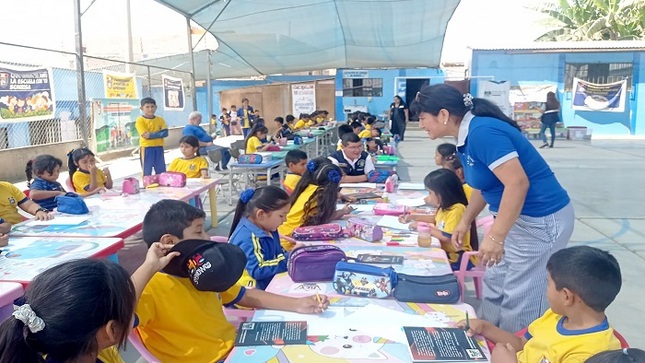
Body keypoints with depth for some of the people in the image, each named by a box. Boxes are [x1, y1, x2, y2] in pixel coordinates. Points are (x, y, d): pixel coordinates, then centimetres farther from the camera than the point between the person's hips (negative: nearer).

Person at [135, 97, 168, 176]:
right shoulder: (140, 120, -6)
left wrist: (151, 135, -15)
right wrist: (159, 134, -11)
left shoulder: (160, 119, 7)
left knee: (161, 172, 9)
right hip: (147, 149, -4)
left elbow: (165, 133, -5)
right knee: (147, 172, 1)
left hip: (159, 148, 4)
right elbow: (145, 135, -16)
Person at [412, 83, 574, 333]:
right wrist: (465, 222, 19)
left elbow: (518, 183, -30)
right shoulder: (466, 137, 5)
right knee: (494, 286, 18)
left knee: (520, 299, 1)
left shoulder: (482, 132, -24)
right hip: (516, 217, 10)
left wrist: (495, 237, -29)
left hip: (541, 221, -10)